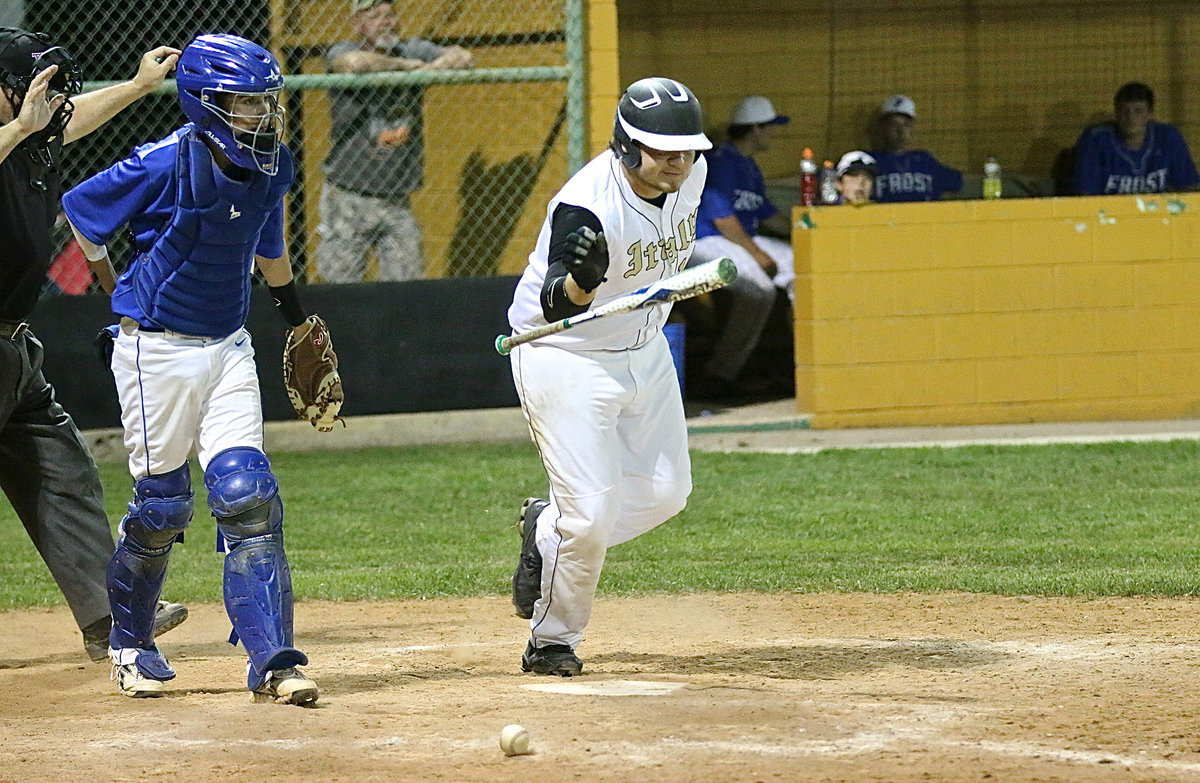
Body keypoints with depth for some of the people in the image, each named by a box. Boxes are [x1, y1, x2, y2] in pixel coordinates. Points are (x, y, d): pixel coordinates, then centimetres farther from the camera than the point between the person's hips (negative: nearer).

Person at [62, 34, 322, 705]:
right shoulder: (166, 164, -19)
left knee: (247, 494, -6)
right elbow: (81, 210, -4)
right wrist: (118, 289, 10)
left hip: (228, 346, 5)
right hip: (158, 346, -5)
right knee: (163, 503, 3)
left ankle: (271, 662, -9)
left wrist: (295, 313, 33)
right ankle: (129, 644, 26)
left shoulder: (269, 168, 0)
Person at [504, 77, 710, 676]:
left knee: (664, 492, 11)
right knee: (591, 509, -12)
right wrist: (582, 278, -59)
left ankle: (546, 530, 33)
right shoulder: (586, 206, -32)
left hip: (643, 351, 8)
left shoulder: (690, 176, -9)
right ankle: (551, 641, 9)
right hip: (565, 358, -8)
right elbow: (557, 306, -39)